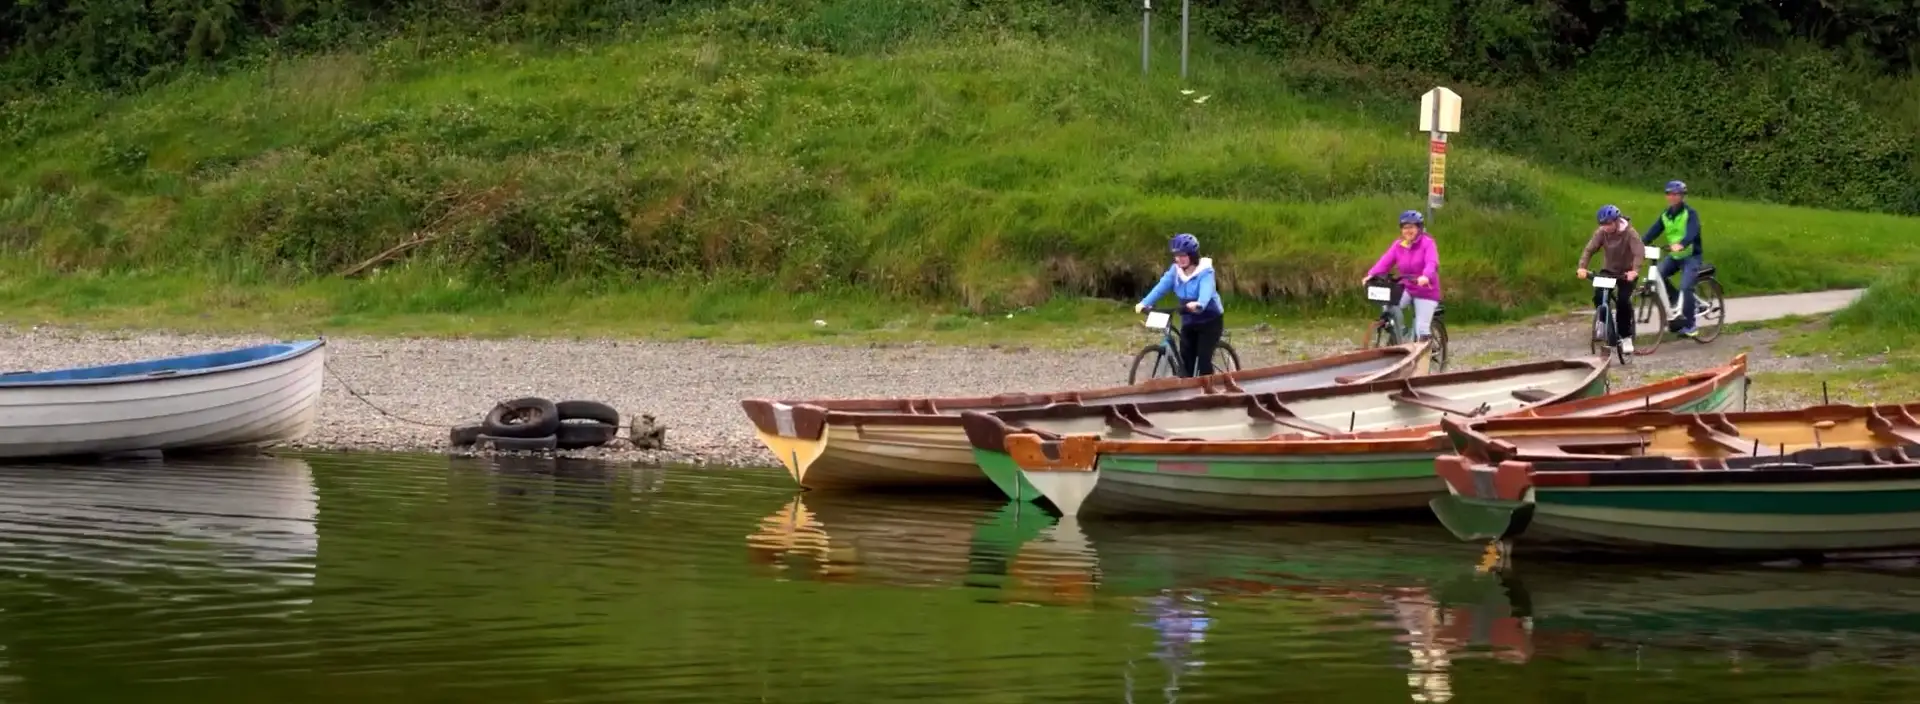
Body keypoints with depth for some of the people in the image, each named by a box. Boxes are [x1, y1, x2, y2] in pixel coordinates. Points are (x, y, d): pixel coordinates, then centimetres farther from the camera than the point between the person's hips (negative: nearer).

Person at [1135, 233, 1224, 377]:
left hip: (1210, 320, -5)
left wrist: (1199, 304, -62)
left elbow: (1206, 290, -39)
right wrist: (1144, 303, -31)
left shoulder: (1205, 271, -21)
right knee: (1186, 360, 1)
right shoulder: (1175, 270, -6)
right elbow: (1161, 287, -16)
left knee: (1203, 360, -12)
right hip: (1189, 321, 5)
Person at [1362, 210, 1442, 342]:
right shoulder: (1398, 245, 0)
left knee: (1422, 330, -8)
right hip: (1406, 289, 4)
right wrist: (1371, 275, -28)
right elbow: (1385, 261, -10)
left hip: (1425, 291, -4)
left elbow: (1432, 263, -29)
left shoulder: (1427, 243, -14)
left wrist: (1426, 276, -52)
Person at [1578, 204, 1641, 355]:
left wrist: (1634, 271, -53)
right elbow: (1589, 249, -21)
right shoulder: (1601, 232, -14)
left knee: (1622, 301, -20)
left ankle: (1626, 336, -5)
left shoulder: (1630, 233, -24)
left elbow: (1638, 253, -35)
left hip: (1627, 272, -4)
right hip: (1608, 270, 4)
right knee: (1598, 297, -18)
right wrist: (1582, 267, -38)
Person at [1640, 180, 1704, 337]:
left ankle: (1689, 326, -13)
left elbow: (1692, 232, -30)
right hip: (1673, 255, 6)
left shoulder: (1690, 213, -13)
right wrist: (1640, 244, -22)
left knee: (1685, 287, -21)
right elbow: (1653, 231, -4)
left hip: (1691, 255, -6)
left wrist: (1681, 245, -50)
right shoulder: (1666, 215, 6)